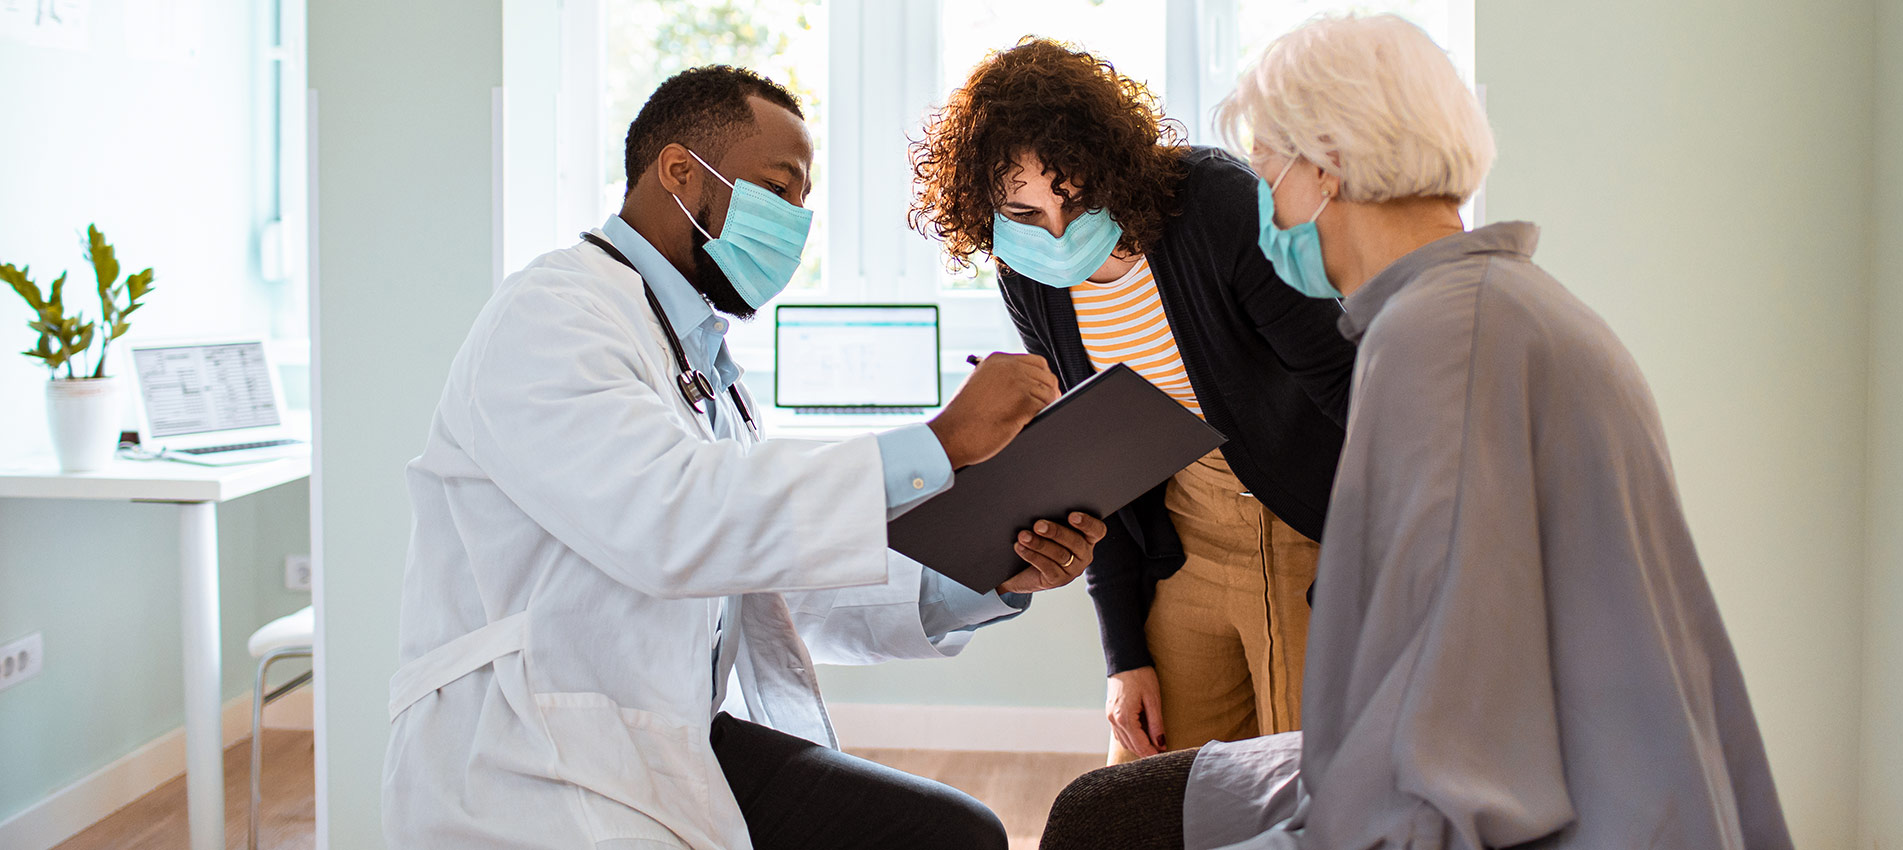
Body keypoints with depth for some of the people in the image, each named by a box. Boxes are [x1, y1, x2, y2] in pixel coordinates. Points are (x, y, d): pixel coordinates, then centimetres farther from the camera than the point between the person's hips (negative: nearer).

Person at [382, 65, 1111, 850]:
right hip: (526, 780, -8)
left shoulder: (707, 362, 20)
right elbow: (668, 517, -27)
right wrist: (942, 444, -25)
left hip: (682, 746, 8)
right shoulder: (547, 314, -9)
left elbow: (788, 589, 16)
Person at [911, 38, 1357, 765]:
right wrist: (1125, 655, 2)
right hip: (1185, 541, 5)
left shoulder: (1219, 205, -20)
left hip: (1318, 538, -5)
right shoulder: (1030, 282, -4)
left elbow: (1349, 382, -15)